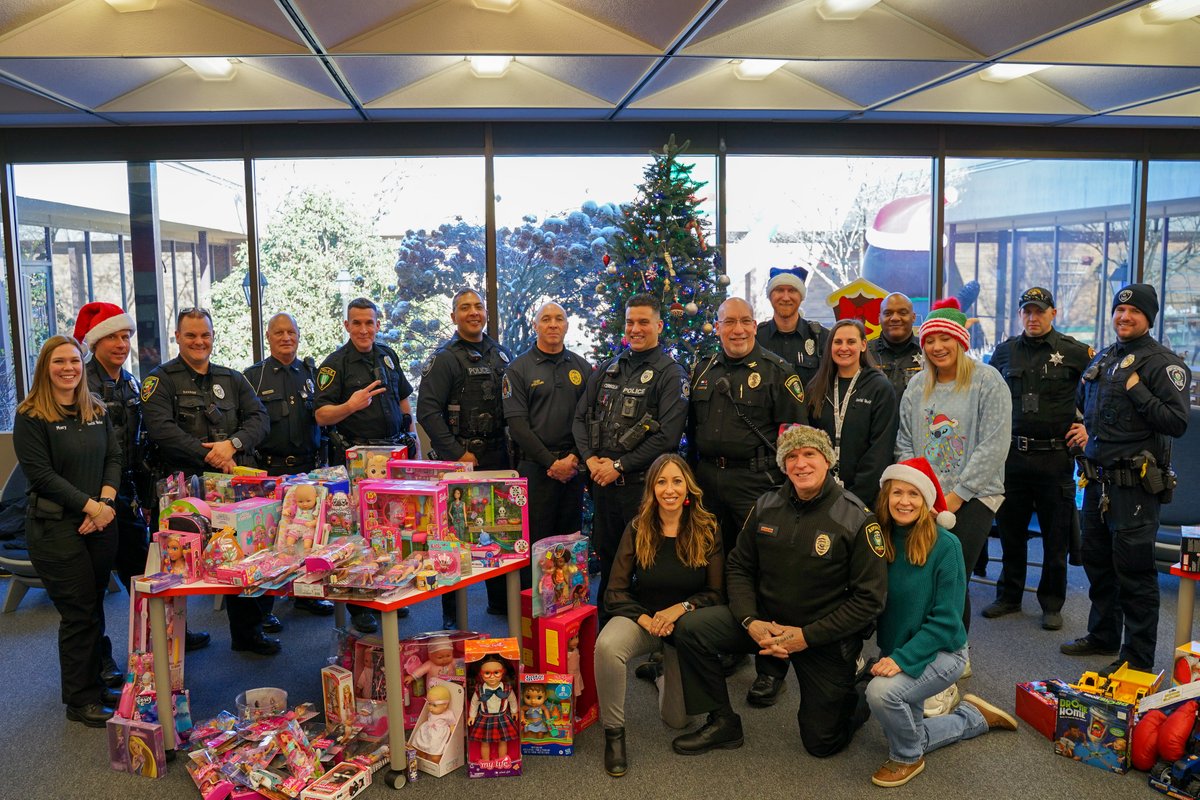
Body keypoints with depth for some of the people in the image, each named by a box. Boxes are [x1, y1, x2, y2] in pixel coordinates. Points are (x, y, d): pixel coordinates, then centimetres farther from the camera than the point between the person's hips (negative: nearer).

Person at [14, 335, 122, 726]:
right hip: (56, 528, -5)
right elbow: (41, 474, -12)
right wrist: (90, 506, -16)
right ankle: (80, 700, 14)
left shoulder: (96, 410, 10)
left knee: (94, 609, 12)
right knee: (79, 613, 0)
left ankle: (93, 684, 27)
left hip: (100, 523, 5)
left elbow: (114, 457, 8)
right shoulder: (30, 417, -7)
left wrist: (106, 503, -8)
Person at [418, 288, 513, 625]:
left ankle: (500, 601, 29)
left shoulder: (501, 354, 13)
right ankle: (452, 614, 11)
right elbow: (427, 410, -14)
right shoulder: (445, 358, -6)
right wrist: (456, 454, -16)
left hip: (498, 457, 6)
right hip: (461, 459, -6)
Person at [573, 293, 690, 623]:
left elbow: (668, 436, -15)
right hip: (602, 481, 6)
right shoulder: (608, 368, 13)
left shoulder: (670, 373, -6)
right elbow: (581, 417, 13)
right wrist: (590, 458, -5)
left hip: (642, 484, -6)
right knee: (605, 555, 15)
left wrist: (619, 466, -14)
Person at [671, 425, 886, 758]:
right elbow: (739, 567, 3)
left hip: (824, 637, -3)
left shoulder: (856, 519, -16)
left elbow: (870, 598, -16)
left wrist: (806, 636, -20)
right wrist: (751, 622, -15)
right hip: (765, 620, 4)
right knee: (690, 627, -17)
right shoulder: (766, 506, -4)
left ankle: (856, 700, 38)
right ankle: (723, 723, 2)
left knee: (822, 742, 4)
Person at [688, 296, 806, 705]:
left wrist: (783, 479, -12)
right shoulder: (702, 372, 14)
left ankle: (771, 667, 10)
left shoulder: (776, 371, -3)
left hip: (756, 482, -6)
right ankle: (724, 652, 32)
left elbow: (795, 431, -6)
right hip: (709, 481, 6)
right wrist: (694, 474, 16)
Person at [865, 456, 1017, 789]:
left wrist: (902, 658, -27)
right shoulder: (882, 540, -6)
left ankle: (907, 758, -1)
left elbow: (945, 619, -19)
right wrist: (889, 654, -11)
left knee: (881, 691, -31)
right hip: (895, 650, 6)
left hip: (941, 651, -6)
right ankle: (975, 716, 38)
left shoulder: (944, 544, -20)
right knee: (907, 732, 15)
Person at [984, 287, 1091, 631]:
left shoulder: (1075, 352, -2)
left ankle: (1052, 603, 20)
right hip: (1012, 456, 3)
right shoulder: (1005, 351, 8)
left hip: (1055, 458, -3)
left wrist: (1088, 425, -3)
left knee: (1056, 536, 6)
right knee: (1010, 531, 12)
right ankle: (1009, 596, 26)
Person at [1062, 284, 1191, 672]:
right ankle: (1103, 636, 34)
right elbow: (1083, 403, 29)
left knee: (1134, 569, -1)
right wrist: (1085, 429, 12)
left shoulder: (1163, 363, -8)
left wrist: (1137, 390, -19)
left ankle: (1139, 657, 11)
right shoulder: (1103, 358, 14)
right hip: (1098, 479, 8)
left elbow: (1177, 422, -18)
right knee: (1096, 560, 17)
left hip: (1135, 484, -8)